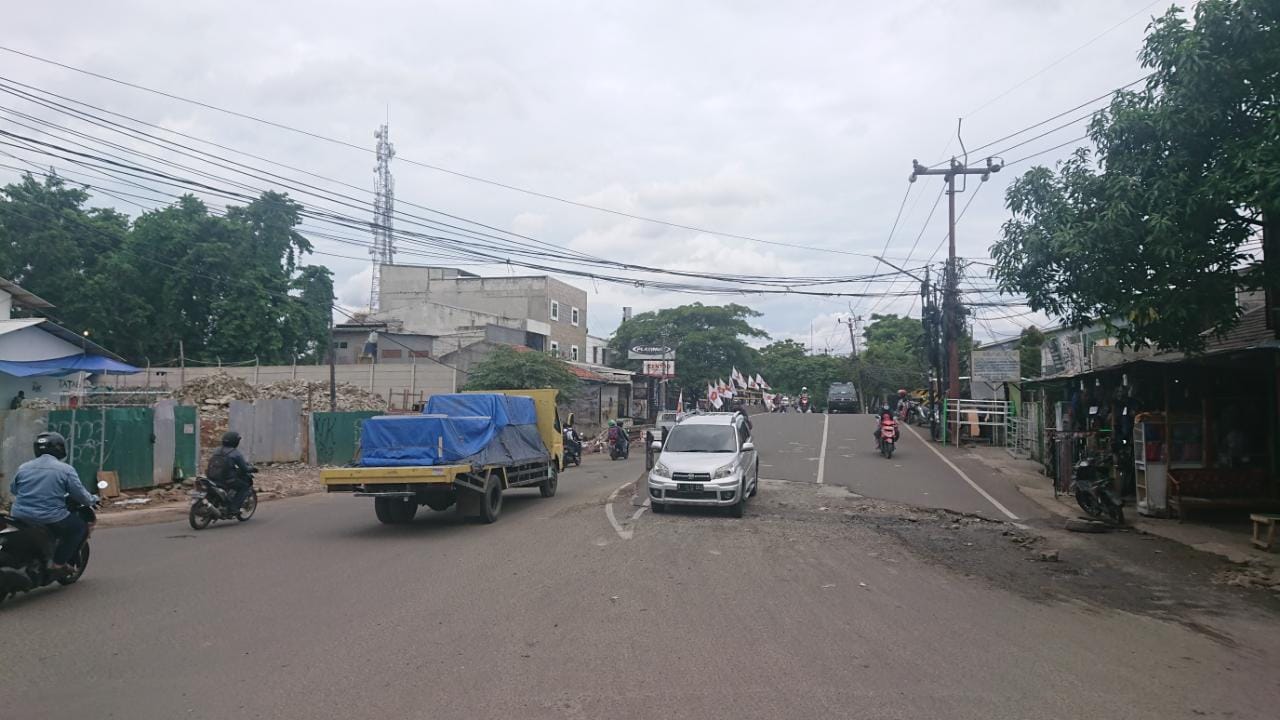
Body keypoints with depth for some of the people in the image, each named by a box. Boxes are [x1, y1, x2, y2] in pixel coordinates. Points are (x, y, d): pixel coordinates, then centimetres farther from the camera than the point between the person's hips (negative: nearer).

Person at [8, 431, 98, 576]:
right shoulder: (66, 469, -5)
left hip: (20, 518, 5)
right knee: (80, 526, 16)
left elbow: (13, 490, 18)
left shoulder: (23, 468, 7)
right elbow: (80, 494, -3)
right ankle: (59, 563, 6)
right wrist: (93, 500, 18)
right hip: (50, 520, -5)